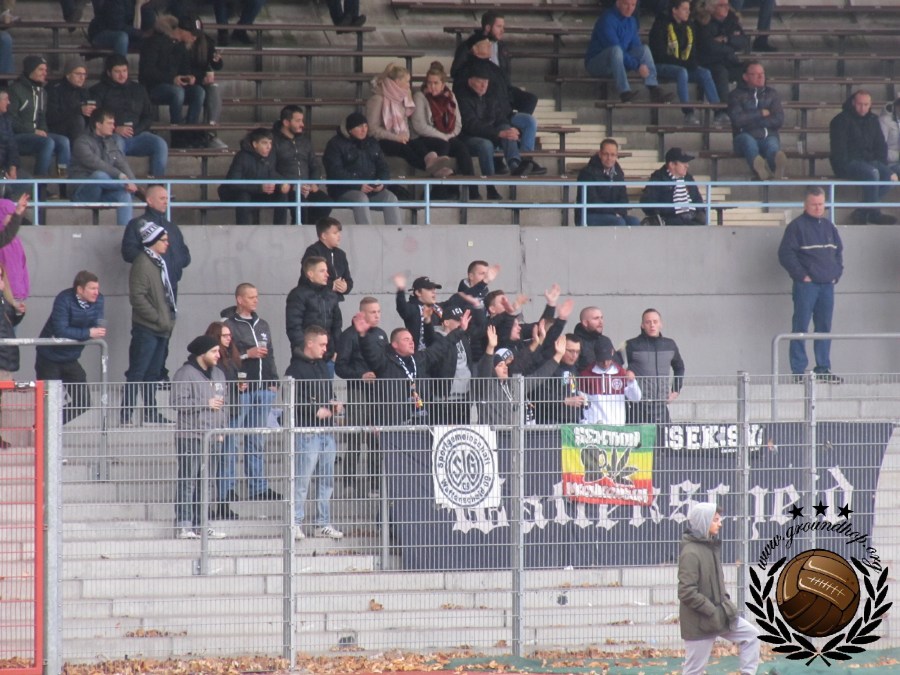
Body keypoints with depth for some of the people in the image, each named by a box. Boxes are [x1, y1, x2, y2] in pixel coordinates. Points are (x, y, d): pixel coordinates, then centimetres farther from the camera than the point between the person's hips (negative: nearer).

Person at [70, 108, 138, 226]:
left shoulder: (111, 143, 15)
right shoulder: (82, 142, -7)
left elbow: (123, 165, 5)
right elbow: (96, 164, -21)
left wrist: (131, 181, -16)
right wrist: (121, 176, -28)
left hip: (103, 194, 5)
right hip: (83, 193, -5)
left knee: (124, 193, -27)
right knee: (99, 175, -37)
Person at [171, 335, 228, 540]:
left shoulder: (218, 375, 16)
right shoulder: (185, 374, -8)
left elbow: (224, 402, 21)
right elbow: (179, 402, -17)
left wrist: (220, 429, 11)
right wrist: (206, 404, -15)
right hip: (190, 436, -8)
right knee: (187, 482, -9)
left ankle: (200, 525, 14)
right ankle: (183, 525, -9)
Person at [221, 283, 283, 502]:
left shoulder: (262, 325, 17)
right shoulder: (229, 325, -6)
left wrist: (273, 382, 13)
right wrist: (246, 355, -18)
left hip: (262, 389, 7)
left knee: (256, 442, 9)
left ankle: (258, 487, 10)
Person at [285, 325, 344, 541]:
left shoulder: (323, 367, 19)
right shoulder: (296, 369, -8)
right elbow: (292, 400, -15)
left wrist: (334, 404, 7)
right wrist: (316, 411, -17)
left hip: (327, 430, 8)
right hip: (307, 431, -8)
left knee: (326, 480, 9)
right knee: (302, 480, -7)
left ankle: (323, 523, 15)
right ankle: (295, 524, -3)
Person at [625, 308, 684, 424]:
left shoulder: (670, 345, 12)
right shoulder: (632, 346, -2)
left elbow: (679, 367, 28)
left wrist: (676, 391, 20)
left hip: (661, 405, 4)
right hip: (638, 406, -4)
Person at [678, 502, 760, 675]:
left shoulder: (711, 547, 8)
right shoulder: (691, 553, -21)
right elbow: (687, 593, -26)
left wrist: (726, 602, 6)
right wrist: (712, 611, -22)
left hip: (718, 613, 9)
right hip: (699, 621, -9)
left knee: (751, 635, 9)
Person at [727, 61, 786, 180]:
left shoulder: (772, 94, 22)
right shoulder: (736, 95, 14)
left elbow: (779, 120, 7)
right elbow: (737, 119, -4)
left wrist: (751, 121, 0)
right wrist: (761, 114, 3)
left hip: (768, 136, 1)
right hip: (746, 136, -1)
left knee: (772, 144, -36)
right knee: (748, 140, -39)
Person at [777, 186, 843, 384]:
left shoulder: (829, 226, 14)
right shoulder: (796, 226, -6)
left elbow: (838, 250, 25)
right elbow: (785, 254, -11)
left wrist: (837, 273, 12)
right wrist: (801, 275, -12)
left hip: (827, 285, 6)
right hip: (806, 285, -6)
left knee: (824, 328, 9)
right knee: (801, 327, -4)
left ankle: (823, 369, 14)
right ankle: (798, 371, -4)